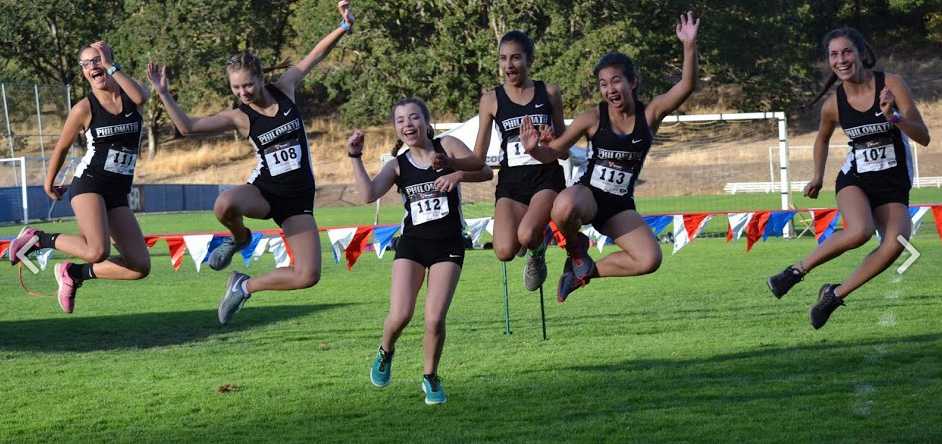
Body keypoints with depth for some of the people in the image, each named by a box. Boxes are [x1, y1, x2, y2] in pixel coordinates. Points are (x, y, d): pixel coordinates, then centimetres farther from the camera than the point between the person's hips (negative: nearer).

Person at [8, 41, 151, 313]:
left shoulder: (129, 97, 5)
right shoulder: (84, 109, -2)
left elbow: (141, 97, -20)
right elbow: (62, 147, 11)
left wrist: (110, 66, -19)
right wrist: (49, 182, 20)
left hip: (118, 195, 5)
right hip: (89, 185, -4)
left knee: (140, 267, -5)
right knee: (98, 251, -29)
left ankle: (74, 273, 14)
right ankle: (38, 239, -3)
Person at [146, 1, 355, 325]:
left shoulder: (284, 88, 0)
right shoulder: (239, 118, -6)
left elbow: (316, 55, 4)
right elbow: (187, 127, -12)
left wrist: (344, 26, -8)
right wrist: (163, 94, -19)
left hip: (298, 199, 2)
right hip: (263, 191, -2)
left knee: (308, 276, -13)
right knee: (225, 205, -39)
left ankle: (245, 287, 11)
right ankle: (240, 238, -1)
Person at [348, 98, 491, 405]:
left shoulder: (446, 146, 1)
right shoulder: (398, 165, 3)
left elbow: (485, 171, -5)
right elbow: (368, 194, -12)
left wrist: (457, 173, -22)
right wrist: (355, 158, -14)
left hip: (448, 244, -1)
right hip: (412, 242, 1)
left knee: (435, 320, -10)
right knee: (400, 315, -12)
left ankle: (430, 377, 14)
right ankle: (386, 353, 22)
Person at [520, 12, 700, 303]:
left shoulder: (650, 114, -1)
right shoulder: (593, 118, -5)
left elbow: (686, 86, -13)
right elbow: (555, 151, 2)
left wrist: (689, 46, -26)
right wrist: (534, 149, -20)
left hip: (620, 206, 2)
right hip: (588, 194, -2)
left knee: (650, 259, -21)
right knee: (564, 208, -41)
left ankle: (587, 270, 4)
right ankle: (577, 251, -4)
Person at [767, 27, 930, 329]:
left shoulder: (891, 85, -11)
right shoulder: (833, 105, -4)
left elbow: (923, 137, -13)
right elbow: (823, 138, 20)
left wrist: (893, 116, -28)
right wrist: (818, 177, 14)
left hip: (894, 184, 0)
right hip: (855, 178, 0)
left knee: (895, 244, -27)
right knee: (860, 231, -33)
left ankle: (836, 294, -9)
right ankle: (798, 270, -12)